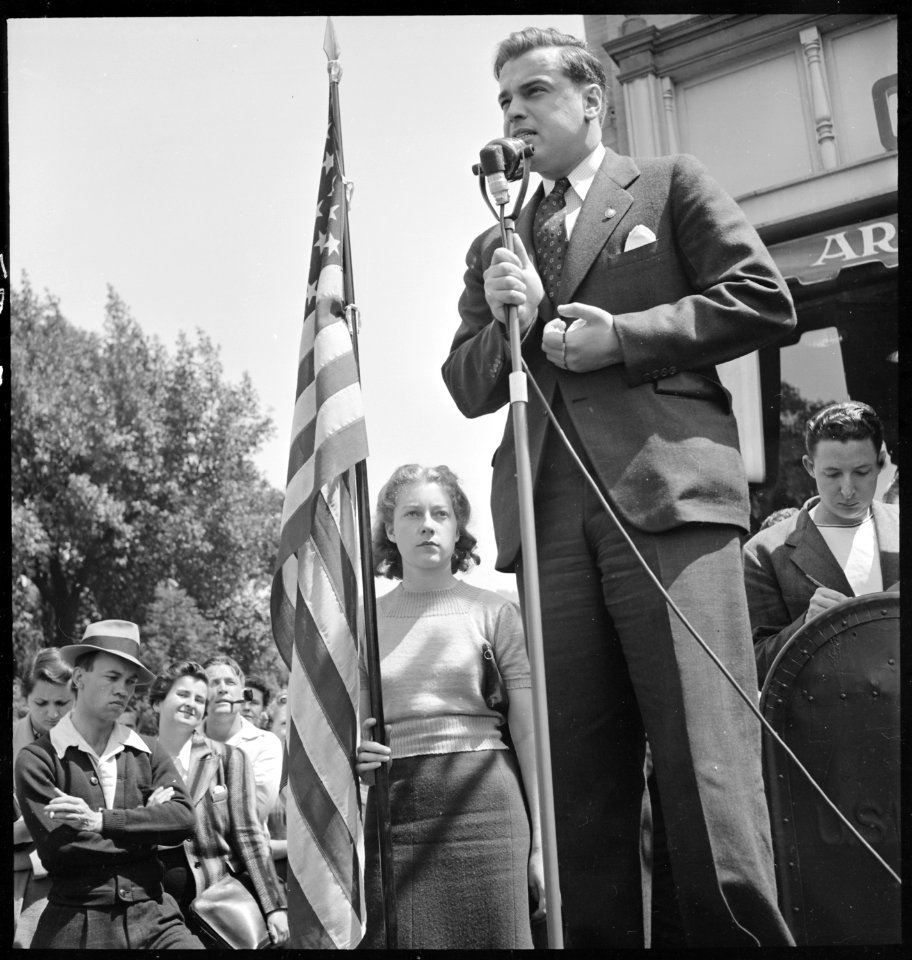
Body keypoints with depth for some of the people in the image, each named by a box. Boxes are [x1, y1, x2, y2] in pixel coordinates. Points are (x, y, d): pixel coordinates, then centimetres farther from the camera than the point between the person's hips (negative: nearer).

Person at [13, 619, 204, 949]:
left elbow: (184, 819, -5)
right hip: (76, 924, -2)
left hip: (153, 919, 3)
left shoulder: (148, 753, 8)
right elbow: (55, 851, -11)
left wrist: (101, 821, -15)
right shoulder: (37, 759, -3)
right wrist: (145, 823, -5)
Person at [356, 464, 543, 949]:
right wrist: (356, 752, -7)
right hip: (394, 810, 2)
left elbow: (529, 732, 0)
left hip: (484, 803, -1)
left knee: (494, 938, -1)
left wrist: (543, 841, -4)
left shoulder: (492, 611, 3)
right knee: (399, 937, 1)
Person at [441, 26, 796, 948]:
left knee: (705, 764, -10)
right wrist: (509, 319, -1)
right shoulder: (495, 245, 26)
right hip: (550, 516, 4)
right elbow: (467, 388, 19)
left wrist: (621, 336, -4)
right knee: (577, 779, 3)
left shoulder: (670, 185, 15)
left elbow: (764, 299, 4)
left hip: (667, 492, -4)